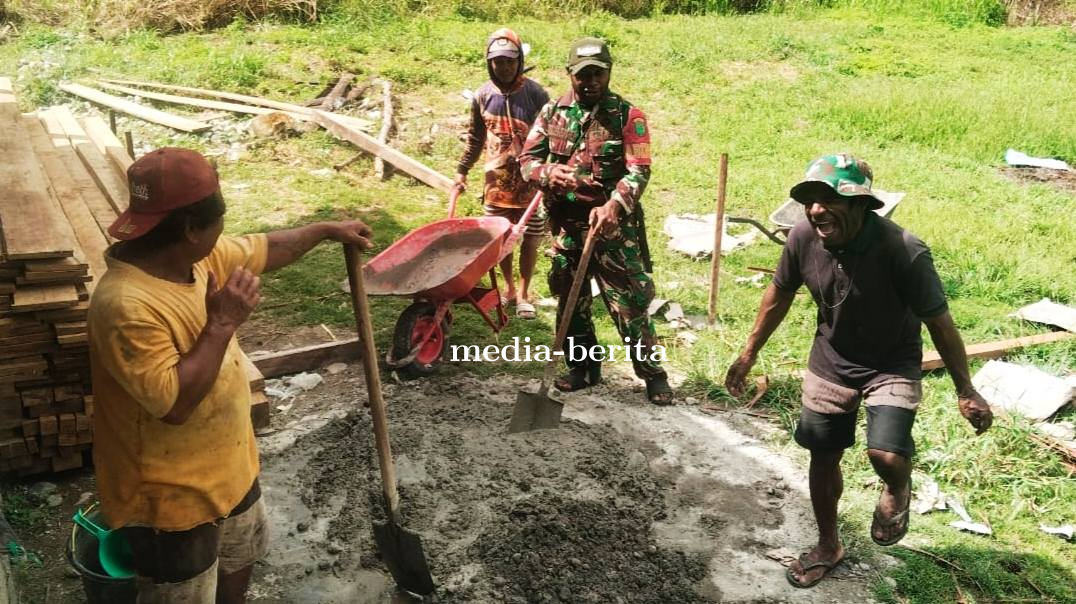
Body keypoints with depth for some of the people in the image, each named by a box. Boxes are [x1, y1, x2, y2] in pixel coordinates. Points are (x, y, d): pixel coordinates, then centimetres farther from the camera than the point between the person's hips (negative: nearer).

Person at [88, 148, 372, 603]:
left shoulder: (198, 256, -7)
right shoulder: (125, 305, -33)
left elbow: (264, 249, 12)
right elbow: (174, 403, -35)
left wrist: (327, 230, 20)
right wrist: (222, 323, -31)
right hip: (171, 494, -9)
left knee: (239, 559, 31)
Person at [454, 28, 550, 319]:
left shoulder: (535, 93, -9)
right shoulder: (483, 95, 1)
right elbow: (475, 138, 13)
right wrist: (462, 170, 12)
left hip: (531, 182, -2)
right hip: (497, 182, 3)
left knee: (530, 239, 6)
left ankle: (523, 293, 22)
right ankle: (509, 288, 29)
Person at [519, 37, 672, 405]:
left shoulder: (628, 116, -6)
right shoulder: (552, 113, 5)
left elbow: (639, 171, -14)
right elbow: (527, 159, 6)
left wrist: (614, 206, -32)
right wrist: (547, 172, -19)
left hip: (614, 225, -4)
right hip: (566, 224, 4)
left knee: (630, 301, -2)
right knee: (570, 299, 13)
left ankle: (653, 374, 11)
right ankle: (582, 367, 30)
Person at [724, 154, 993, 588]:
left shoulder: (904, 252, -31)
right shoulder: (803, 237, -20)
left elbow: (939, 323, -18)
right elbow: (780, 293, -1)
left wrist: (966, 391, -11)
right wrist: (749, 353, 7)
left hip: (892, 365, -4)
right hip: (830, 362, 4)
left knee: (886, 456, -23)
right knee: (823, 458, 13)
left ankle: (898, 489, 17)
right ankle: (828, 546, 39)